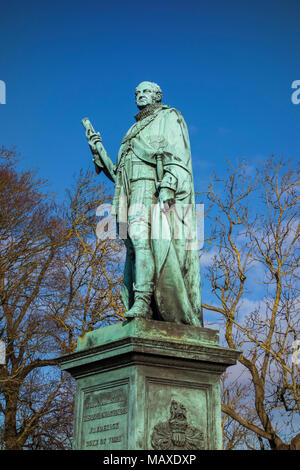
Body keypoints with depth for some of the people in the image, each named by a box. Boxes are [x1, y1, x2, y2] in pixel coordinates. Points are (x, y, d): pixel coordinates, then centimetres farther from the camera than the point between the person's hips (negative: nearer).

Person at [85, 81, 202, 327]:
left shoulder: (169, 117, 15)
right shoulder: (134, 132, 35)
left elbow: (178, 154, -3)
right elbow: (117, 175, 30)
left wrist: (168, 185, -19)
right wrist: (99, 149, 21)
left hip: (154, 189, -7)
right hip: (136, 195, 7)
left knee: (141, 236, -27)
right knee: (136, 242, -7)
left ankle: (142, 301, -37)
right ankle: (142, 307, -14)